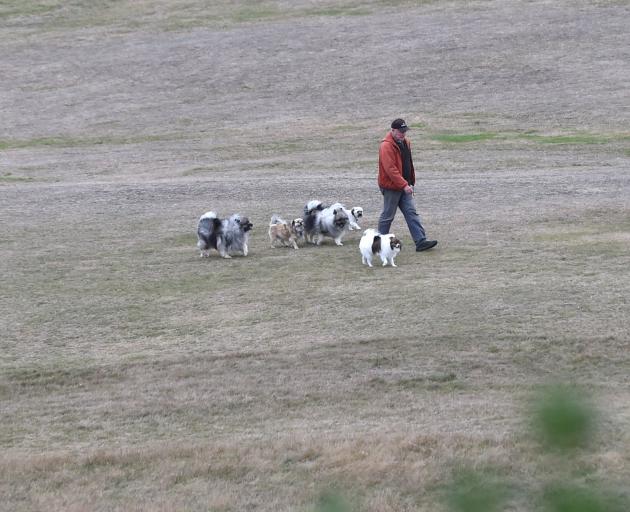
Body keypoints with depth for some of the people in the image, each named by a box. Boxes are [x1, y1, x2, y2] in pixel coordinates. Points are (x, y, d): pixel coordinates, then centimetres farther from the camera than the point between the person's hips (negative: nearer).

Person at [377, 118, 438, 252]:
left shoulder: (405, 142, 10)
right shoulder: (387, 146, -20)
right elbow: (390, 169, -26)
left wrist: (411, 182, 17)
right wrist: (404, 185, -28)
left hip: (404, 186, 8)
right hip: (391, 187, -8)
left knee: (412, 213, 2)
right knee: (388, 216, 2)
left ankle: (421, 241, -2)